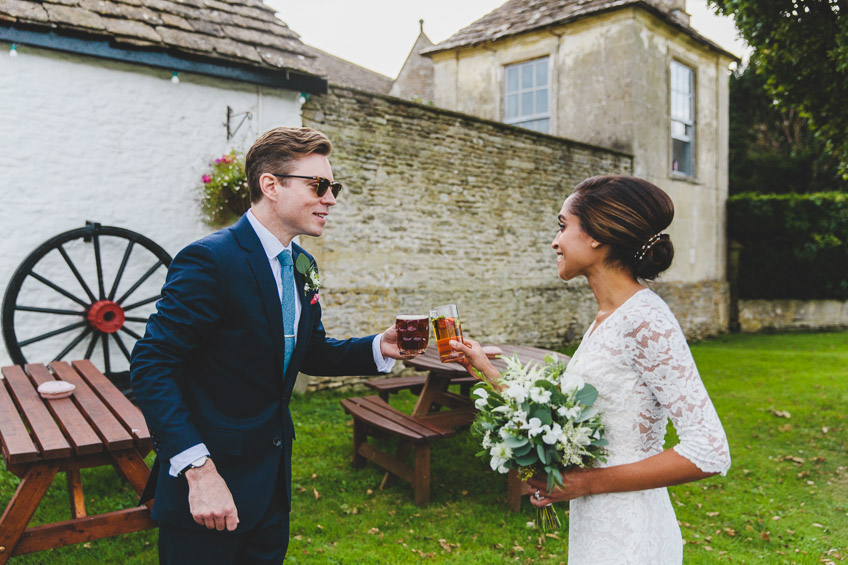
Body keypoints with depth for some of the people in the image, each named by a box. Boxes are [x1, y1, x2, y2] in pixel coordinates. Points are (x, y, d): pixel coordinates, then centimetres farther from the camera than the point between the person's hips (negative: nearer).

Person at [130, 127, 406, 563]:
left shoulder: (301, 265, 7)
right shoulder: (210, 260, -19)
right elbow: (151, 365, -22)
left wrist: (380, 348, -2)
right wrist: (199, 468, -29)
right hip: (208, 482, -8)